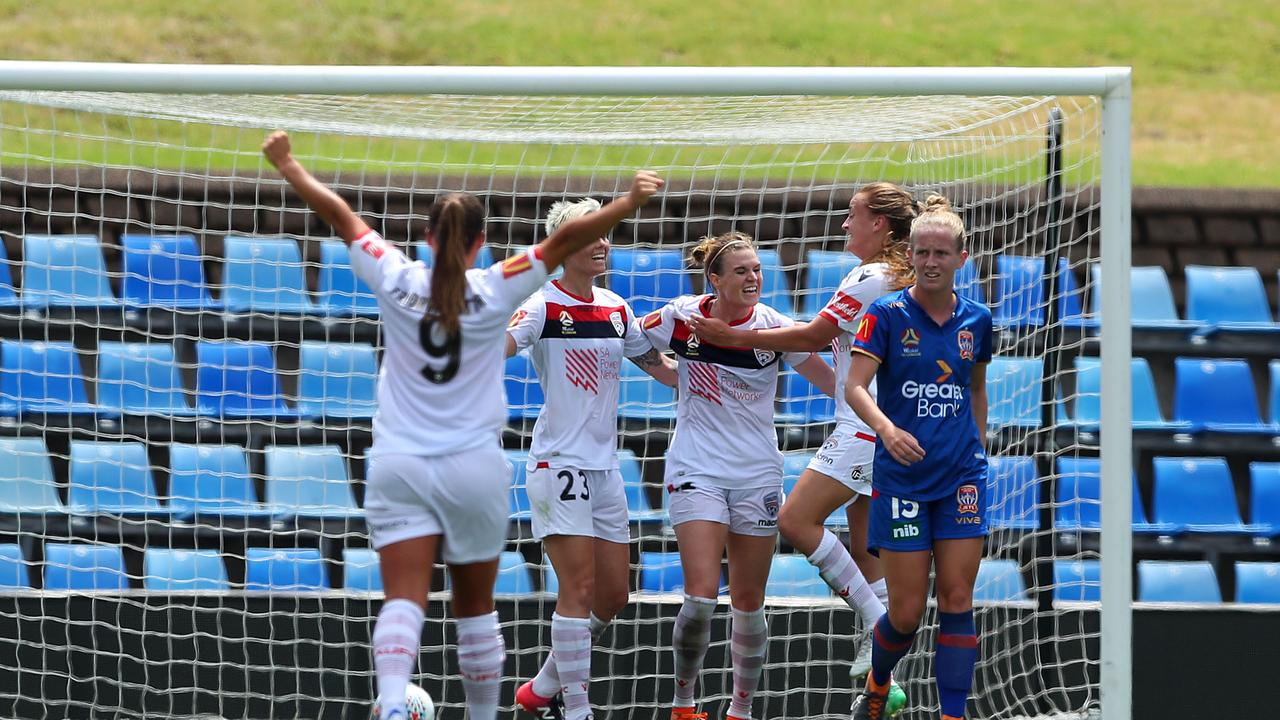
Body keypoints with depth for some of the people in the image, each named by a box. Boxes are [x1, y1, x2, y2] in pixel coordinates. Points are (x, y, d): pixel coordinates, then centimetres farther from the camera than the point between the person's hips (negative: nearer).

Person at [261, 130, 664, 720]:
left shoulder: (397, 281, -4)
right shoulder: (494, 292, -8)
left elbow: (339, 215, 6)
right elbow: (564, 239, -10)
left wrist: (288, 166, 16)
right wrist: (628, 203, -7)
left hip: (398, 466, 0)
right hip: (474, 470, 0)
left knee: (404, 599, -10)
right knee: (475, 608, 15)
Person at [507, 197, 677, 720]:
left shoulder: (616, 310, 10)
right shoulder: (544, 307, -9)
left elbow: (659, 366, 23)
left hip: (604, 467, 7)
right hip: (558, 462, -7)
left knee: (613, 594, 9)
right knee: (578, 588, -13)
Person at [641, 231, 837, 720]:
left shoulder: (774, 326, -7)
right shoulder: (682, 317, -6)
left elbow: (835, 382, -6)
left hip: (757, 474, 1)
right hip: (696, 472, -1)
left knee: (749, 603, 5)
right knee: (701, 596, -14)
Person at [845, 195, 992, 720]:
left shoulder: (976, 320, 7)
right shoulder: (888, 315, -6)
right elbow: (855, 385, -15)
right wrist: (887, 429, -33)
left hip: (962, 476, 3)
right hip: (902, 475, -3)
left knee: (957, 601, -4)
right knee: (906, 611, -1)